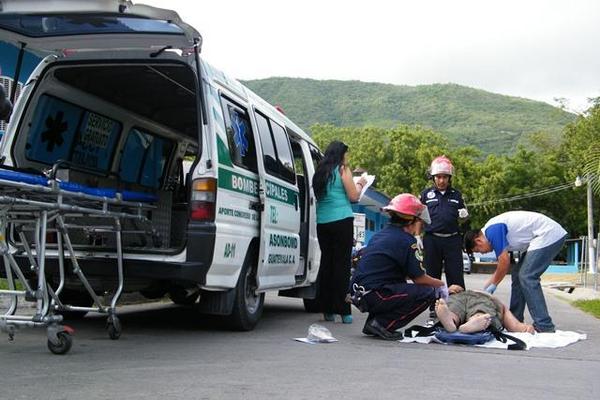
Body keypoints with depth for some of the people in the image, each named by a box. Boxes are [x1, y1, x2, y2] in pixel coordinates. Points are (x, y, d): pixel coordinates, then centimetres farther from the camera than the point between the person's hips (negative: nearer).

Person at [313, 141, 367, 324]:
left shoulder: (320, 172, 13)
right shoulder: (343, 169, -3)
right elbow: (353, 196, -5)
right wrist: (360, 184, 14)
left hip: (322, 222, 6)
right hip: (341, 220, -6)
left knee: (326, 262, 10)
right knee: (342, 264, -4)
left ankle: (327, 309, 14)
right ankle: (343, 310, -5)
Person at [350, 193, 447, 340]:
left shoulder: (379, 235, 18)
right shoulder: (406, 241, -8)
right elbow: (419, 278, -3)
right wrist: (441, 284, 17)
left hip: (359, 295, 9)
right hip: (375, 296, -9)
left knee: (402, 287, 30)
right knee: (428, 293, -5)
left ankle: (373, 322, 16)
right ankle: (382, 324, -7)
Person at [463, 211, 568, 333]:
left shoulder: (492, 231, -15)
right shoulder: (496, 228, 15)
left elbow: (505, 262, -16)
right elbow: (504, 263, 22)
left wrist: (493, 285, -3)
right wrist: (488, 283, 20)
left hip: (548, 235, -11)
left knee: (527, 277, -14)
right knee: (518, 275, 11)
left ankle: (544, 326, -15)